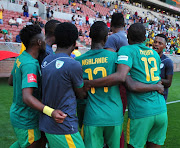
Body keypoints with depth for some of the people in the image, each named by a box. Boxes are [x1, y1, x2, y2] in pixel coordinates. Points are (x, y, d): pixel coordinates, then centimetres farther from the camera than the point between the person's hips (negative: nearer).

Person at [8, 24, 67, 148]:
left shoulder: (21, 58, 2)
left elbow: (11, 81, 15)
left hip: (17, 113, 9)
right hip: (25, 120, -9)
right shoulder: (30, 65, -27)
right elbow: (27, 97, -37)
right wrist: (50, 112, -48)